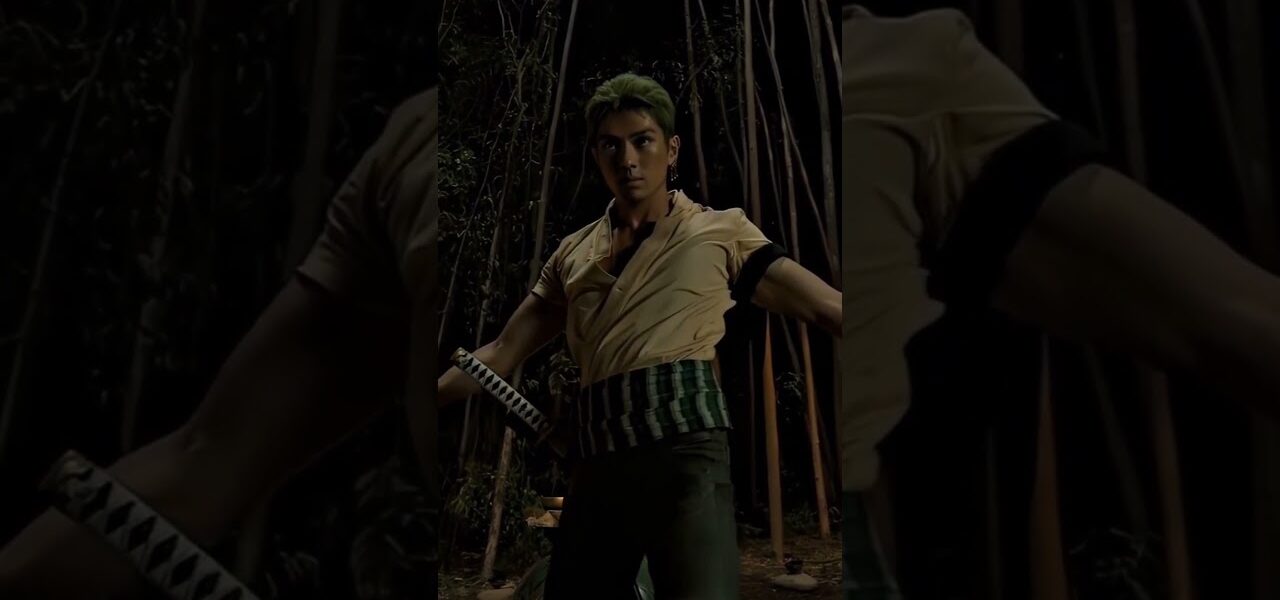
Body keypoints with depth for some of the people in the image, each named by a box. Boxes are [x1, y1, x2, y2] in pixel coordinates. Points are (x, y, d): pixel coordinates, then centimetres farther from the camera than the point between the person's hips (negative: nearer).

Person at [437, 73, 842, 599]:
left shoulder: (720, 231, 8)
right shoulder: (573, 254, 18)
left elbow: (824, 307, 3)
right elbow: (501, 354, 20)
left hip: (683, 448, -4)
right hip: (598, 461, 5)